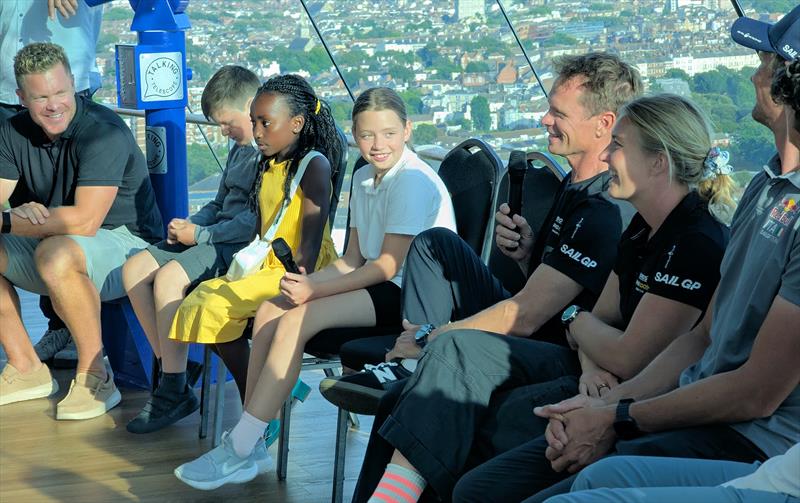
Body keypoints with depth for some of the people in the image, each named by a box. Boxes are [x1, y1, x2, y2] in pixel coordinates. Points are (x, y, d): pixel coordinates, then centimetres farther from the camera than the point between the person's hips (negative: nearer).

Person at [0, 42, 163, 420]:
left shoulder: (104, 132, -22)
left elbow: (84, 221, -30)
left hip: (124, 245, -8)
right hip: (53, 243, 8)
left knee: (56, 253, -36)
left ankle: (94, 376, -21)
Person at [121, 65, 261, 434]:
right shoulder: (240, 150, 20)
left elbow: (255, 219, -22)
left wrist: (200, 234, -17)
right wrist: (190, 224, 7)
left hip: (241, 247, -11)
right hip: (217, 239, 11)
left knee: (168, 277, -28)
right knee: (135, 269, -2)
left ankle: (174, 391, -20)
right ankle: (168, 366, -1)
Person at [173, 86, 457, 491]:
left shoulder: (414, 181, -15)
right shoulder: (364, 178, 14)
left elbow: (388, 266, -18)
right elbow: (353, 259, 13)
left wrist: (315, 290, -17)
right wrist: (308, 282, -6)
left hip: (409, 293, -10)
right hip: (378, 283, 10)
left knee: (295, 321, -23)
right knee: (270, 310, -2)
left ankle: (239, 452, -19)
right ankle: (248, 437, -5)